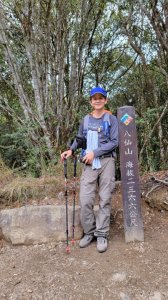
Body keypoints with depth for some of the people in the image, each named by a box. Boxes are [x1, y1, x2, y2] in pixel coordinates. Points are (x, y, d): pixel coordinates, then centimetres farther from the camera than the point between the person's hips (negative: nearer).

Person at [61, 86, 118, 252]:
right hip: (89, 164, 3)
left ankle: (102, 234, 12)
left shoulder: (111, 119, 3)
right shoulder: (85, 120, 13)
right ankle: (89, 232, 14)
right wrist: (71, 149, -1)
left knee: (104, 199, 1)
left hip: (106, 162, -2)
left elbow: (114, 142, -5)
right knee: (85, 200, -3)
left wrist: (94, 152, -13)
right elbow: (79, 139, 18)